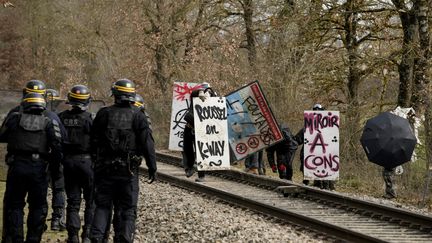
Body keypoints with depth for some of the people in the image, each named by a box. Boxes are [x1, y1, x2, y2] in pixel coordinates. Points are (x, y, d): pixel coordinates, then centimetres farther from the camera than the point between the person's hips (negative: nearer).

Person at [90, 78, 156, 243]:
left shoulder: (104, 113, 1)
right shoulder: (137, 115, -4)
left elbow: (93, 141, 4)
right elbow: (147, 143, -6)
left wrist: (95, 162, 13)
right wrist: (152, 167, -1)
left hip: (105, 168, 2)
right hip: (128, 169, -2)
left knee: (102, 206, 11)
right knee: (128, 208, 6)